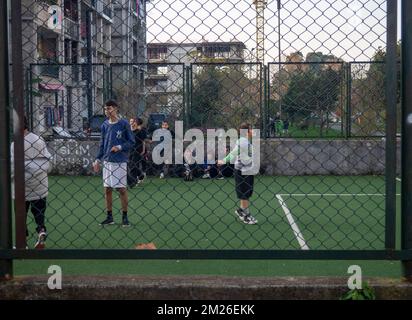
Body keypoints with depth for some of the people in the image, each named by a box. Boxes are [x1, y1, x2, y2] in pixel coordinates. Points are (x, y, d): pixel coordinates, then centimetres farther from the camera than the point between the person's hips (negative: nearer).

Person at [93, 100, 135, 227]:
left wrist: (120, 147, -17)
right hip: (107, 161, 4)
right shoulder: (105, 125, 9)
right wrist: (98, 160, 11)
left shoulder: (124, 124, -4)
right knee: (107, 189, 6)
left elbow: (131, 141, -2)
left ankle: (125, 217, 9)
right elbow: (102, 144, 15)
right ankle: (109, 217, 15)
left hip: (120, 161, -4)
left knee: (122, 189, 0)